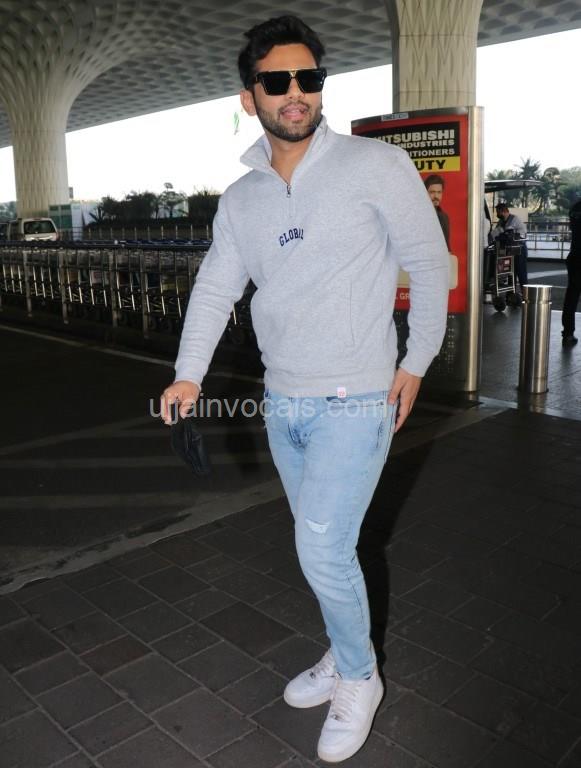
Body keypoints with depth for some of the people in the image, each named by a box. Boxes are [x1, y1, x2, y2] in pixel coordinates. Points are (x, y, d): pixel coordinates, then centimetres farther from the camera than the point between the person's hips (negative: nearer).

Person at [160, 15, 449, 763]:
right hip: (281, 402, 6)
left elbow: (428, 263, -3)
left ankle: (359, 677, 20)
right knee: (321, 544, 17)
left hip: (353, 400, -5)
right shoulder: (239, 199, 7)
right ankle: (345, 655, 39)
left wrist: (415, 363, -4)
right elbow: (215, 287, 3)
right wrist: (188, 373, -11)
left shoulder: (377, 165, -8)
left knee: (324, 548, -7)